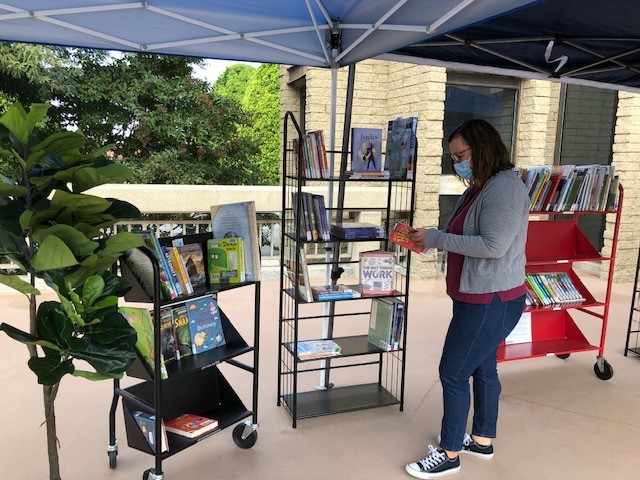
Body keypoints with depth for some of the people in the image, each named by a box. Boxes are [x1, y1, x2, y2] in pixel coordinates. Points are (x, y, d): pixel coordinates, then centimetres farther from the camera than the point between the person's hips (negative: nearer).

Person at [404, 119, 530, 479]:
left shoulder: (505, 188, -19)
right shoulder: (479, 189, 11)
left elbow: (493, 245, -27)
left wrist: (435, 238, -22)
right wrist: (425, 237, -1)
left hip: (492, 302, -10)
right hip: (479, 298, 10)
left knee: (453, 373, -1)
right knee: (482, 368, 20)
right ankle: (483, 440, 37)